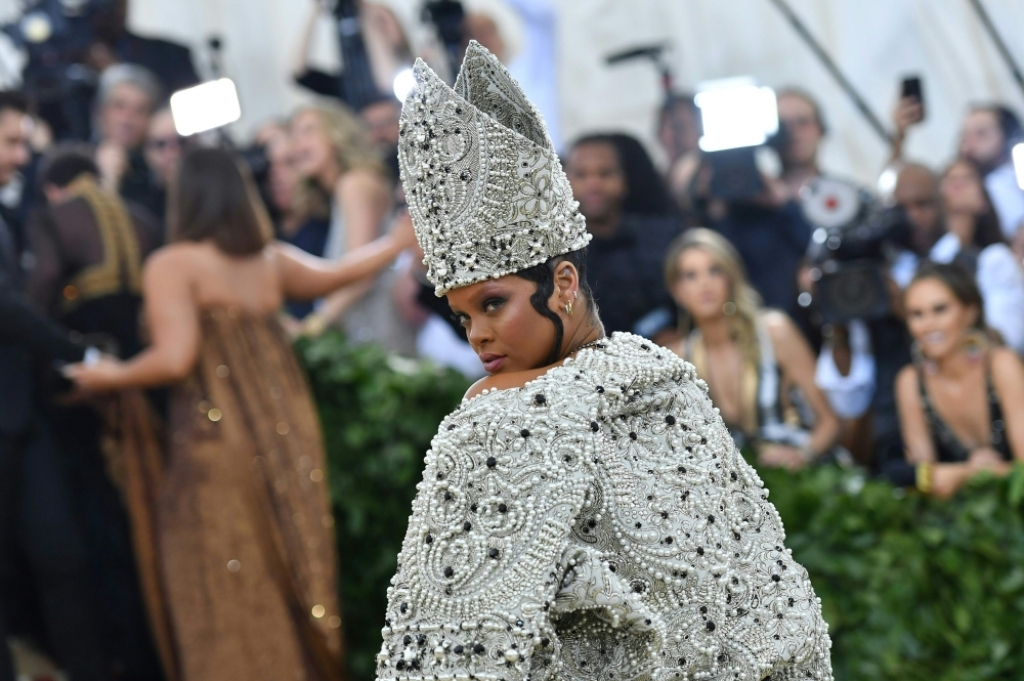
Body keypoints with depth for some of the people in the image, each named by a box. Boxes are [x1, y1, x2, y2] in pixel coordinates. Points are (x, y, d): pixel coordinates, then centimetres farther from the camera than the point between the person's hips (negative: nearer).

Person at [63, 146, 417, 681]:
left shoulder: (172, 265, -7)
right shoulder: (272, 260, 10)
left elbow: (174, 359, -17)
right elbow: (335, 274, 29)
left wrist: (112, 376, 0)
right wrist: (401, 240, 44)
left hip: (218, 441, -6)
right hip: (288, 435, 6)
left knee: (230, 595, 1)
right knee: (292, 582, 14)